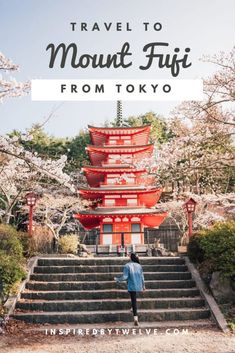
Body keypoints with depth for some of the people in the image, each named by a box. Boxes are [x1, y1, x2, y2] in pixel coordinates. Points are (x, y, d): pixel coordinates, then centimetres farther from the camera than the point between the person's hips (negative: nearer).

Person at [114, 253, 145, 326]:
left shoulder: (127, 266, -11)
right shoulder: (139, 266, 3)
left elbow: (125, 277, -14)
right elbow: (142, 276, 8)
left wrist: (117, 279, 1)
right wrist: (143, 285, 19)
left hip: (131, 286, -3)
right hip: (138, 286, 4)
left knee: (133, 300, 1)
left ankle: (135, 318, -3)